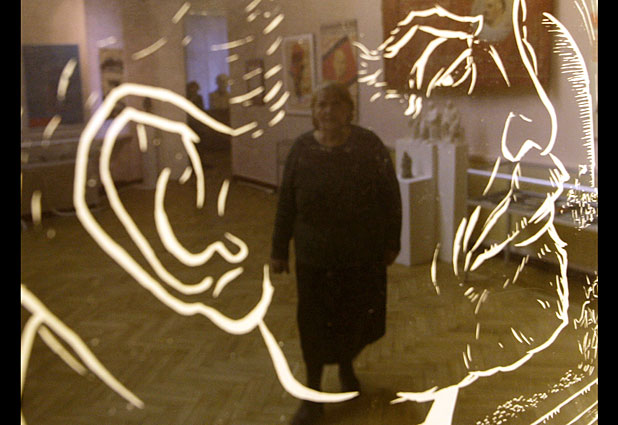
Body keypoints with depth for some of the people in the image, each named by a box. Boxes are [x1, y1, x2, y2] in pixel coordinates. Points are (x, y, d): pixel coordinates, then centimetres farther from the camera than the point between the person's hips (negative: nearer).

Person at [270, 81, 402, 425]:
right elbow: (286, 204, 1)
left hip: (362, 254, 0)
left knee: (355, 315, 15)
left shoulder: (369, 145, -6)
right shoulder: (302, 149, -3)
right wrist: (279, 250, 3)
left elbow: (391, 196, -2)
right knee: (314, 321, 6)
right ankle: (313, 395, 20)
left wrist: (392, 242, -2)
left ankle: (346, 366, 45)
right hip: (314, 255, 0)